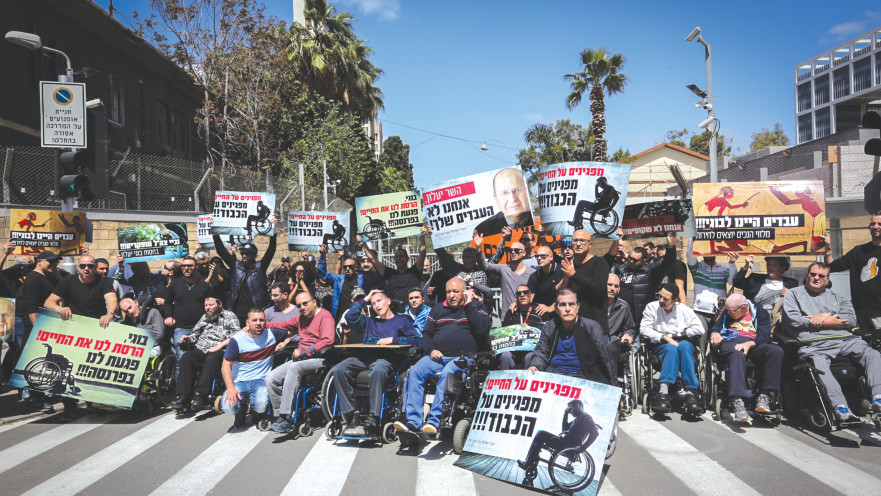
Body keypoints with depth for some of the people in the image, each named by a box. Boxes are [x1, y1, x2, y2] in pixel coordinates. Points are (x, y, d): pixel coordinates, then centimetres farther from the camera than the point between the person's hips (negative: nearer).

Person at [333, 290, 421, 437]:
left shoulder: (401, 321, 21)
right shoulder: (369, 322, 34)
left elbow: (416, 340, 7)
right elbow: (350, 316, 20)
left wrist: (392, 339, -2)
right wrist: (365, 299, 28)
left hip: (386, 358, -4)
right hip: (364, 357, 5)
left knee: (378, 371, -42)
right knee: (339, 370, -27)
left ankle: (372, 421, -43)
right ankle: (349, 416, -26)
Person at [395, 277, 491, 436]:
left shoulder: (476, 306, 9)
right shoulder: (438, 309, 22)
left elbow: (483, 328, -10)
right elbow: (426, 333, 22)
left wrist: (469, 305, -8)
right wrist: (431, 350, 2)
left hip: (463, 357, -4)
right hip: (438, 356, 5)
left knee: (447, 374, -34)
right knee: (415, 371, -20)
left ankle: (434, 421, -33)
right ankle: (413, 421, -25)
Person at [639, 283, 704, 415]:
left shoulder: (684, 310, 11)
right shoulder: (652, 307, 8)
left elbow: (699, 329, 2)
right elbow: (644, 330, -4)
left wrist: (677, 335, -2)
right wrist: (665, 337, -13)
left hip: (683, 343, 1)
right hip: (660, 345, -1)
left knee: (684, 345, -35)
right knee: (671, 348, -36)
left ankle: (691, 393, -44)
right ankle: (663, 393, -52)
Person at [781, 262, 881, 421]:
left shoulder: (837, 297, 29)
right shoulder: (794, 294, 20)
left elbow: (851, 320, 13)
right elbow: (793, 320, 2)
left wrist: (827, 317, -3)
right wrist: (826, 323, 0)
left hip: (845, 340, 4)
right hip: (814, 344, -4)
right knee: (819, 363, -37)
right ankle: (839, 405, -49)